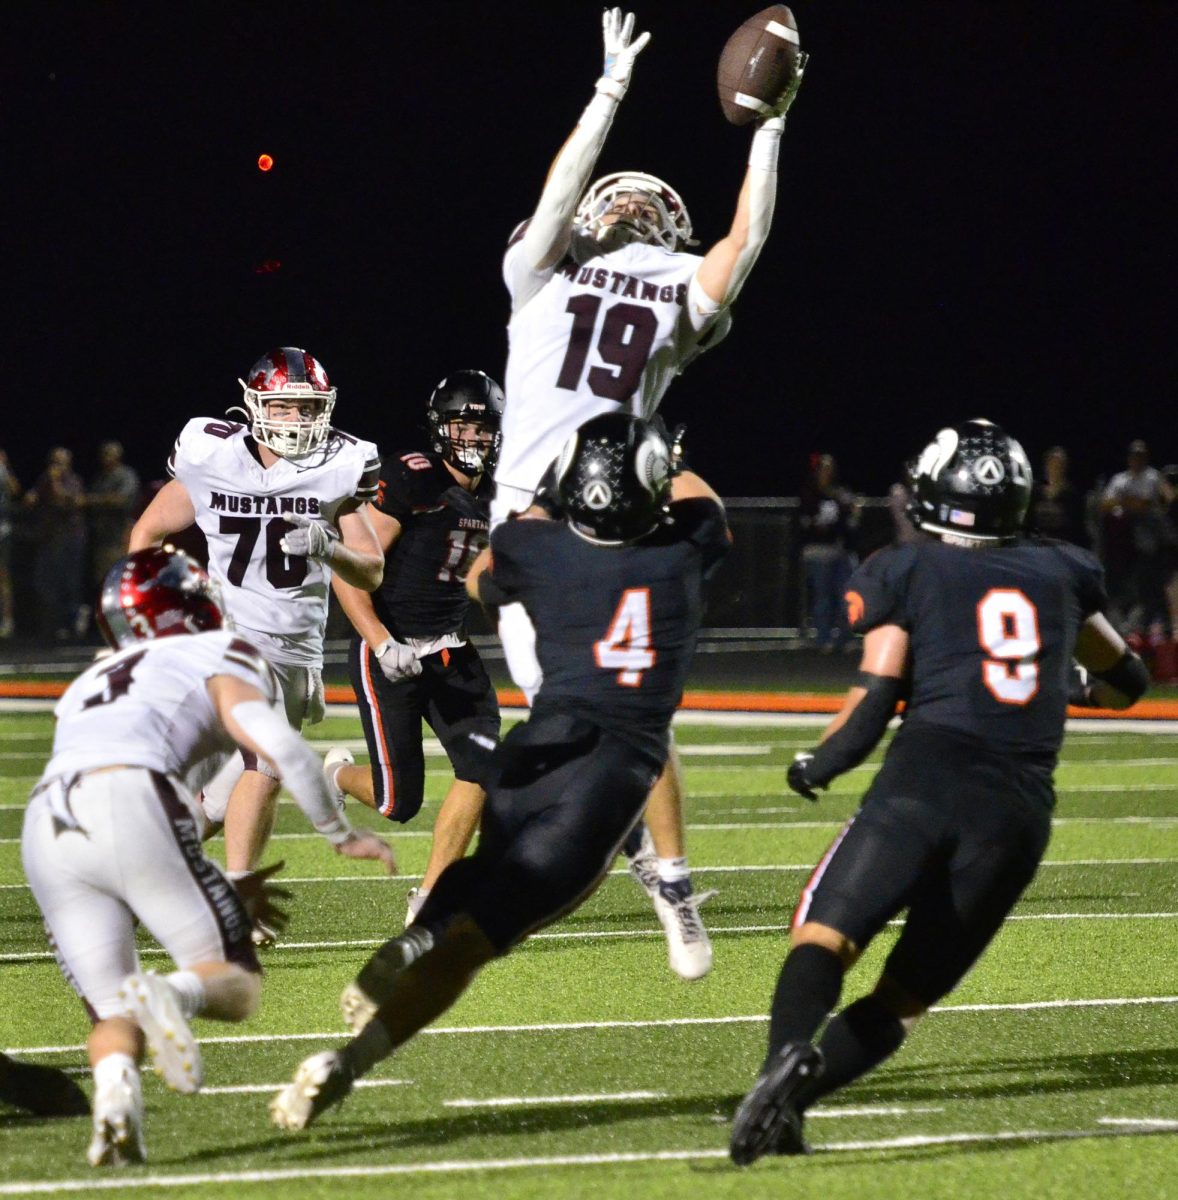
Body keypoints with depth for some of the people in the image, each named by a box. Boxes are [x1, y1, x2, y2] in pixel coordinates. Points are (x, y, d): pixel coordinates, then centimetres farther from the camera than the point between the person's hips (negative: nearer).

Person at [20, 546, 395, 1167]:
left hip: (47, 832, 5)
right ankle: (174, 995, -29)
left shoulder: (88, 687, 37)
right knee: (235, 984, 5)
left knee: (113, 1011, 11)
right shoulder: (217, 659, 20)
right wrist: (341, 835, 15)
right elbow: (280, 746, 1)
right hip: (131, 806, -5)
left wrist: (225, 889, 42)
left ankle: (113, 1092, -21)